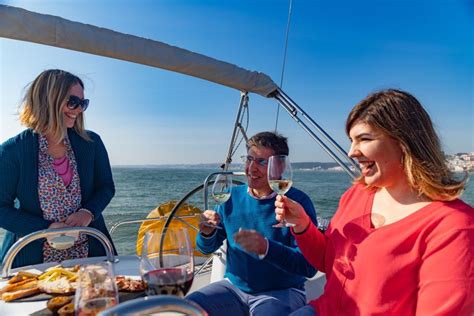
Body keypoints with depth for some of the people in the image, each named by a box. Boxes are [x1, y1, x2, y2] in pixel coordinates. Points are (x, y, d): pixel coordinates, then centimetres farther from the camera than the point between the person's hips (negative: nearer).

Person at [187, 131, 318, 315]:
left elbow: (309, 266, -19)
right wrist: (207, 233, -15)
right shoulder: (232, 197, 1)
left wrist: (266, 248, -34)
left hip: (281, 292, -3)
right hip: (234, 286, 3)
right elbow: (207, 248, 8)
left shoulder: (297, 201, -12)